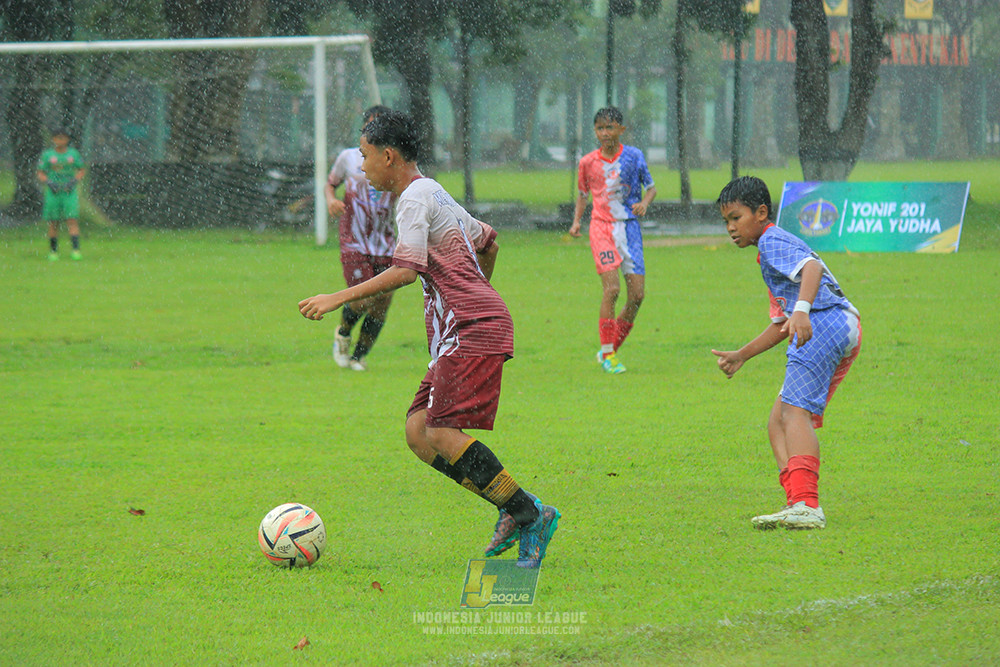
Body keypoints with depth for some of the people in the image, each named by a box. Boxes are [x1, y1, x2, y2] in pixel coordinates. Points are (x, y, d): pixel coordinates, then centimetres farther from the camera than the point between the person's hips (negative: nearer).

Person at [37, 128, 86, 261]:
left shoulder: (73, 153, 6)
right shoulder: (47, 154, 3)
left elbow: (82, 169, 14)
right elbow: (40, 174, 7)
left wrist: (74, 181, -3)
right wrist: (49, 183, -11)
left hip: (69, 192, 0)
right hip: (53, 192, 0)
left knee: (72, 220, -11)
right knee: (53, 223, 2)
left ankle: (76, 249, -16)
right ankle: (53, 251, 12)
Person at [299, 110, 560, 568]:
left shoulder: (415, 198, -8)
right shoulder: (434, 194, 22)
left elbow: (405, 271, -21)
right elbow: (487, 241, 34)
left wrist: (338, 298, -19)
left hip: (471, 327, -10)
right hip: (457, 336, 10)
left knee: (444, 434, -17)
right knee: (418, 433, 2)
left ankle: (529, 514, -15)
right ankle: (513, 511, -1)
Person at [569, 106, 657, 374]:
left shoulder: (633, 156, 2)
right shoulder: (588, 162, 4)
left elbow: (651, 188, 10)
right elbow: (583, 194, 17)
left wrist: (644, 203, -12)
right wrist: (576, 221, 1)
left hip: (629, 226, 1)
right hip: (602, 226, -1)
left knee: (637, 294, -4)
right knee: (612, 288, -17)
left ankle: (612, 349, 14)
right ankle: (607, 354, -8)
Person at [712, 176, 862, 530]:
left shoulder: (772, 241, 1)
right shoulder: (768, 256, 33)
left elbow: (812, 267, -19)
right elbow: (781, 325, 37)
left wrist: (802, 310, -35)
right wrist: (741, 356, 40)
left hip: (825, 320, -10)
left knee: (795, 411, -20)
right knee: (778, 422, 9)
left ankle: (806, 505, -33)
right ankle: (799, 504, -5)